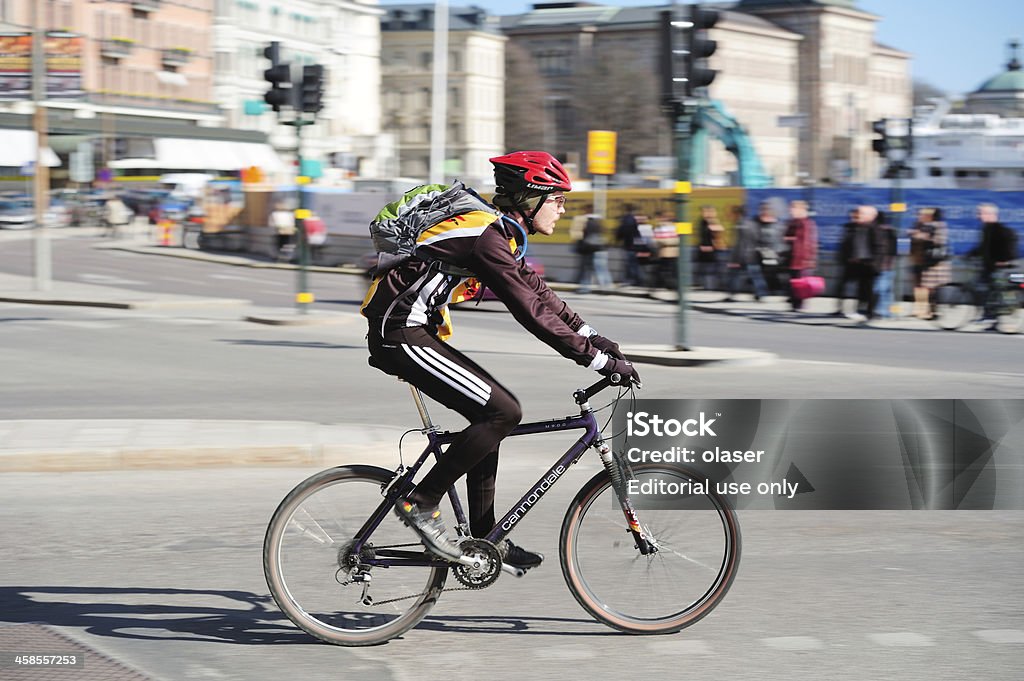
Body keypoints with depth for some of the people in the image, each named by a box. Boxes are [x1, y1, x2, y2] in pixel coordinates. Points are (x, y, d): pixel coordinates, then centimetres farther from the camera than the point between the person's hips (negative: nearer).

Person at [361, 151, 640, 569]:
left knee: (490, 414, 11)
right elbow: (532, 311, -23)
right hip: (401, 335, -10)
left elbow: (536, 290, 20)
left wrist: (593, 338, 14)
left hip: (413, 332, 10)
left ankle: (484, 537, 15)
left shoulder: (501, 233, 12)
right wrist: (601, 361, -20)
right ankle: (421, 503, -7)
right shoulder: (487, 238, -19)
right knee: (503, 411, -14)